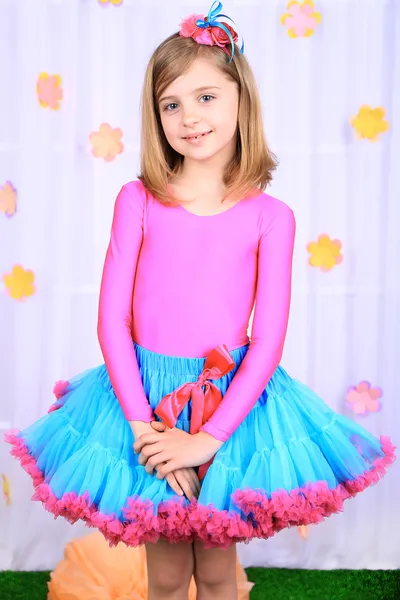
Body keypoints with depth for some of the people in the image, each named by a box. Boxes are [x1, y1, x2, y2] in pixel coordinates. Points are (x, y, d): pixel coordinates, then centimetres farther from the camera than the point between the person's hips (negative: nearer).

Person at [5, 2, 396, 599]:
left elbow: (268, 339, -8)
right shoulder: (138, 201, -4)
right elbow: (112, 320, -5)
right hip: (144, 398, 1)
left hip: (233, 402, 0)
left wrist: (207, 438, -14)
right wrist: (142, 425, -12)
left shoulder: (270, 216, -6)